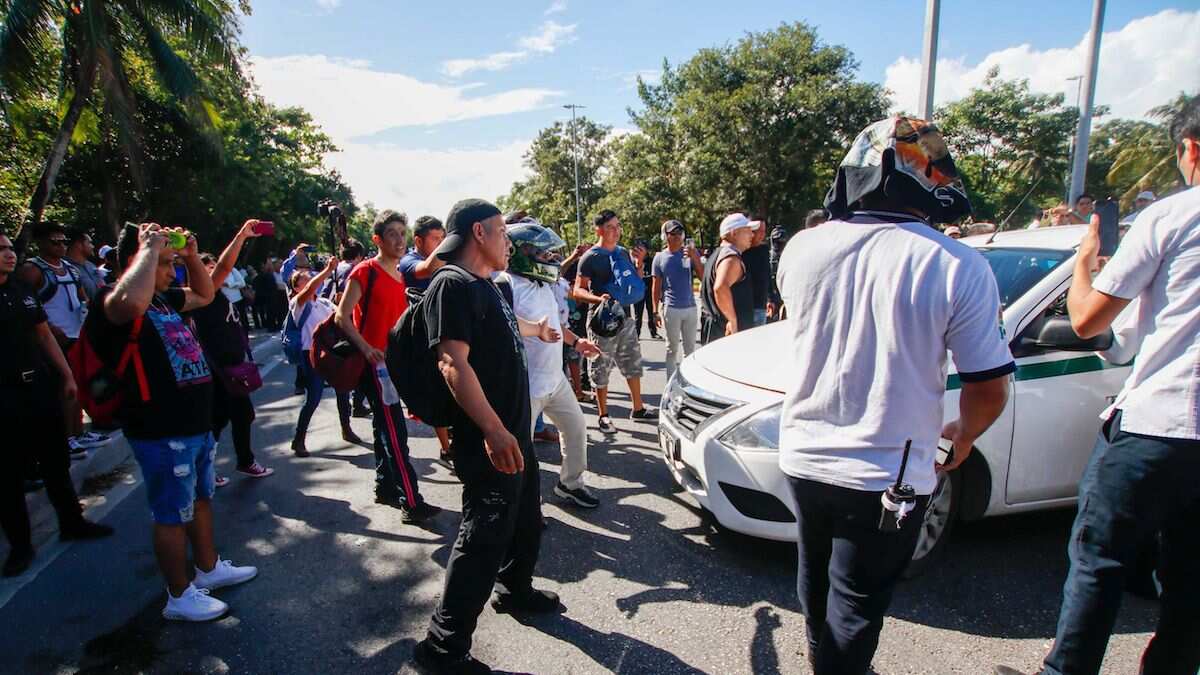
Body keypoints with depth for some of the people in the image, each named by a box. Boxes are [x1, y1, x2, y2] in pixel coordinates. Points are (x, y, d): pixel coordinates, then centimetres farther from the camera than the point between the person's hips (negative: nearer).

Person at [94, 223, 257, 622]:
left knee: (201, 499, 22)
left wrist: (191, 256, 10)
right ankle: (180, 597, 22)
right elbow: (131, 303, -43)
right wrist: (150, 249, -29)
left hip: (196, 425, 9)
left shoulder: (163, 298, 9)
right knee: (172, 516, 5)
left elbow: (204, 295, 26)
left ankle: (209, 569, 41)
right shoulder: (110, 303, -17)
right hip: (162, 435, -9)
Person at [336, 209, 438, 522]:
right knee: (395, 431, -9)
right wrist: (366, 349, -22)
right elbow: (342, 316, -12)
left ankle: (385, 487, 27)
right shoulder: (365, 272, -10)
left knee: (385, 427, 16)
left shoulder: (402, 274, 12)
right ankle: (410, 502, -6)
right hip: (375, 361, -8)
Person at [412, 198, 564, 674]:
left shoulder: (484, 286, 15)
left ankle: (514, 591, 45)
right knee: (484, 538, -3)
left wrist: (539, 330, 55)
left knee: (526, 520, 24)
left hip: (514, 434, 10)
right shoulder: (453, 285, -17)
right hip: (490, 443, -10)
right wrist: (494, 430, -36)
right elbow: (453, 363, -28)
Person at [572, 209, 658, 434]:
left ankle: (638, 409, 28)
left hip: (624, 317, 7)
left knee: (633, 364, 14)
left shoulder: (623, 253, 10)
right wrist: (598, 298, -30)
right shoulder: (590, 257, -9)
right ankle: (603, 416, 15)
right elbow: (578, 291, -12)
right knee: (601, 370, 2)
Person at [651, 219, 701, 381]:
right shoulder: (660, 257, -1)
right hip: (671, 309, -2)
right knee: (672, 349, 5)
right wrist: (656, 311, 0)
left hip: (690, 307, 2)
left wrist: (695, 258, -18)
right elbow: (656, 286, 2)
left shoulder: (690, 252, 2)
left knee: (690, 348, 9)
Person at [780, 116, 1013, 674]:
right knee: (854, 603, 13)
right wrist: (964, 437, 12)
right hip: (886, 476, -4)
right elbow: (989, 386, -9)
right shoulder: (959, 268, -17)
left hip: (803, 456, 4)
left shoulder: (803, 248, -7)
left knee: (816, 575, 26)